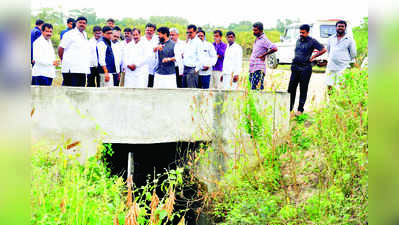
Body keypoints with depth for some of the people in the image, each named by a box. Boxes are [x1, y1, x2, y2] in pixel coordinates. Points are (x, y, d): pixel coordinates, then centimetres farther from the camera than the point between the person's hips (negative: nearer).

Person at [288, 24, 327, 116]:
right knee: (291, 87, 2)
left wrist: (312, 57, -5)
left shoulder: (312, 41, -4)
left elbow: (323, 50, -8)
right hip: (295, 67, 5)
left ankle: (300, 109, 9)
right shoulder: (298, 40, 14)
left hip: (305, 68, -5)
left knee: (303, 89, 1)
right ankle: (289, 108, 10)